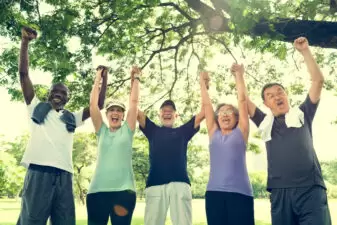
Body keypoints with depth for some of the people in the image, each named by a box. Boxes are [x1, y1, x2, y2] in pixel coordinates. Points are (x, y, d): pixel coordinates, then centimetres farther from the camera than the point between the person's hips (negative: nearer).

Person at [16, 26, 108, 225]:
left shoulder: (72, 118, 23)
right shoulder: (37, 108, 18)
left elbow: (98, 105, 19)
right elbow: (24, 74, 13)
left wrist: (104, 80, 13)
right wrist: (25, 42, 8)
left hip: (64, 175, 3)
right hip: (39, 171, -3)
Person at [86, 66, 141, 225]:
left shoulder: (127, 130, 10)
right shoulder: (102, 131, 13)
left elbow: (134, 101, 6)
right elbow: (93, 104, 7)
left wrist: (136, 78, 11)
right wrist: (98, 79, 9)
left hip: (123, 190, -1)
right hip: (98, 189, 1)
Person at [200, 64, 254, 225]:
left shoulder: (241, 132, 11)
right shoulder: (213, 133, 16)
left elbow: (242, 99, 9)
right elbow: (206, 104, 18)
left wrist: (239, 75, 15)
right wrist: (202, 82, 25)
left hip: (240, 192, -2)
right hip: (214, 193, 3)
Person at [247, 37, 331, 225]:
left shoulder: (302, 114, 14)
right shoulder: (265, 122, 18)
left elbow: (318, 80, 10)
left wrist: (305, 51, 8)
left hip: (310, 189, -2)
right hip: (280, 192, 2)